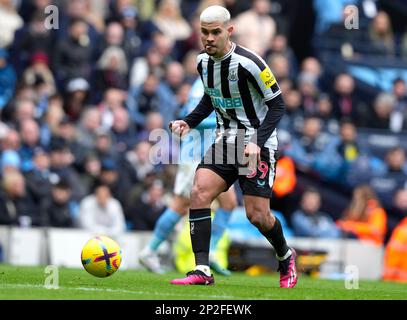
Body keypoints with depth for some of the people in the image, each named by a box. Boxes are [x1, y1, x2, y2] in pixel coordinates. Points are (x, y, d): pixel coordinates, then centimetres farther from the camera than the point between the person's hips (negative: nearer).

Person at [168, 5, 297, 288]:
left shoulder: (248, 63, -20)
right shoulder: (203, 62, 2)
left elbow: (277, 104, -14)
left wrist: (257, 142, -24)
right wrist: (189, 122, 4)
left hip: (257, 143, -6)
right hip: (225, 141, 6)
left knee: (257, 215, -8)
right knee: (199, 193, -16)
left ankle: (286, 257, 25)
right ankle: (202, 271, -16)